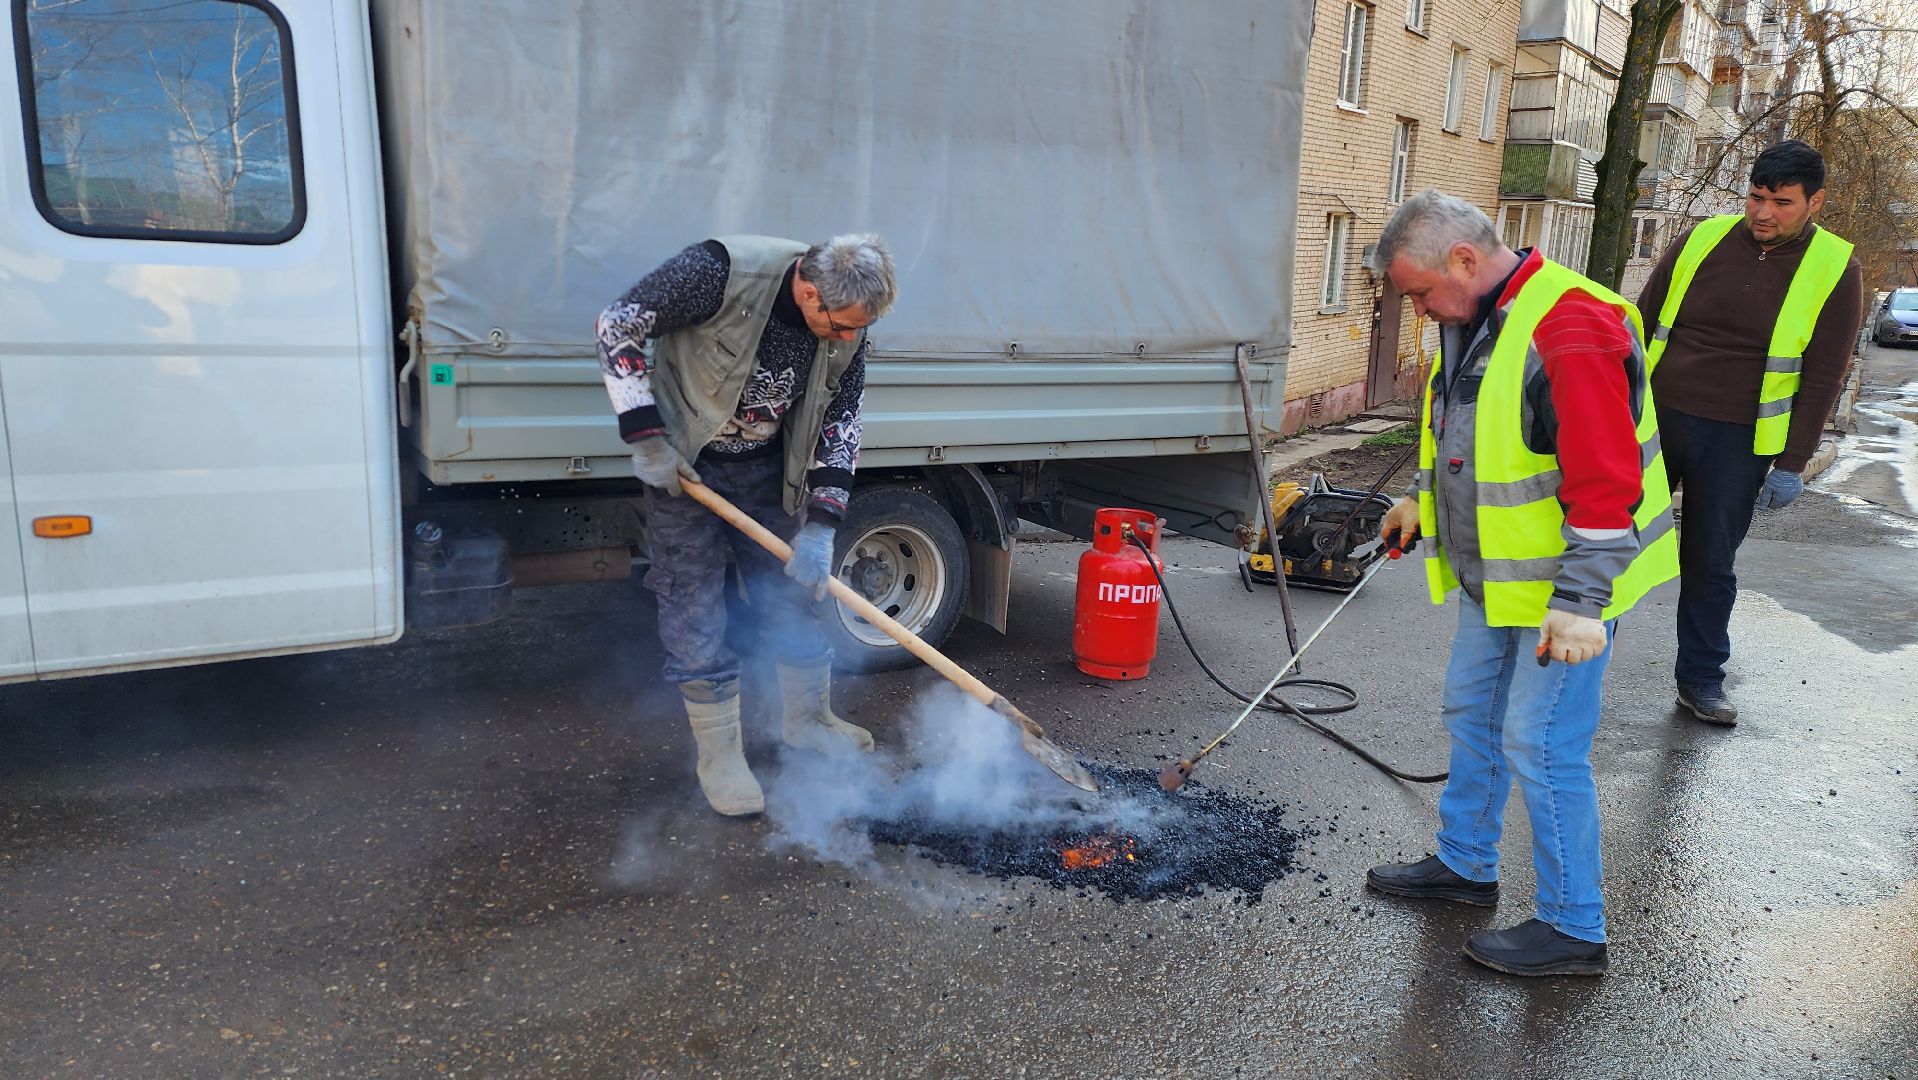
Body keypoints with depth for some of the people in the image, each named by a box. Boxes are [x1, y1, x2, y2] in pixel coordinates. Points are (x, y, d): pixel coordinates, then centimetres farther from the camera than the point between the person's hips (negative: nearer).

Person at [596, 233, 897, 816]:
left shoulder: (848, 325, -13)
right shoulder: (721, 271, -30)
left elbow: (841, 418, -5)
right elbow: (617, 324, -22)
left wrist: (820, 525, -11)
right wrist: (646, 438, -22)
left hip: (767, 465, 5)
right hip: (683, 462, -4)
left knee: (793, 589, 11)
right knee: (694, 607, -1)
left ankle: (807, 720, 33)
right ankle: (719, 755, 14)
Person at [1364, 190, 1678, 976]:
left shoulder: (1569, 329, -25)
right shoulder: (1474, 322, 6)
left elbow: (1605, 482, -28)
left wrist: (1579, 605, -28)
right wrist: (1422, 498, 23)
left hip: (1564, 583, -10)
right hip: (1496, 575, 10)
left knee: (1540, 744, -4)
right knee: (1472, 710, 18)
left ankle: (1573, 929, 12)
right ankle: (1464, 865, 36)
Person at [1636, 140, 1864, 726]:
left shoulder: (1834, 269, -2)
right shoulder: (1704, 239, 2)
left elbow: (1823, 377, -3)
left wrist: (1792, 464, -7)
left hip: (1737, 443, -1)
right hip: (1656, 417, 2)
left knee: (1711, 563, 7)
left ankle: (1700, 677, 22)